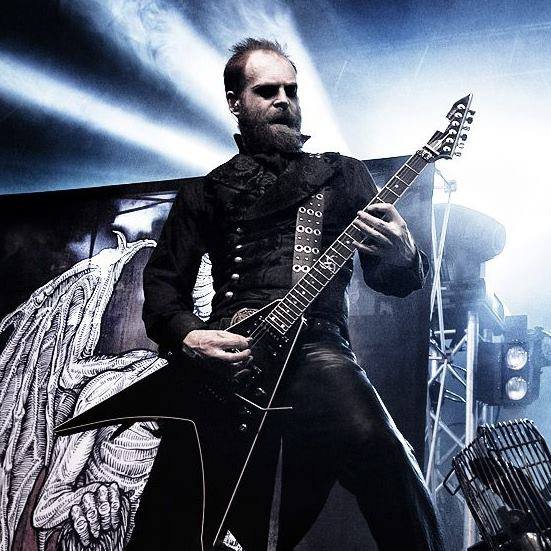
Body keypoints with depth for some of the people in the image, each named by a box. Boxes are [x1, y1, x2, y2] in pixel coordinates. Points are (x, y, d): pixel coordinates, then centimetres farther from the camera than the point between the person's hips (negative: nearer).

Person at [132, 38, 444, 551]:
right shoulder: (204, 193, 22)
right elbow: (162, 281, 18)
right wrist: (187, 334, -4)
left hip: (314, 346, 0)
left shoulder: (342, 175, 20)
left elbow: (388, 278, 15)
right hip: (224, 355, 1)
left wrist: (402, 257, -10)